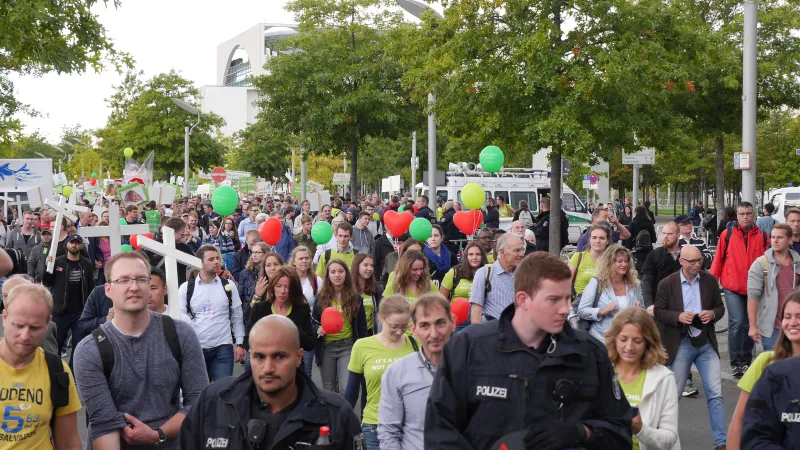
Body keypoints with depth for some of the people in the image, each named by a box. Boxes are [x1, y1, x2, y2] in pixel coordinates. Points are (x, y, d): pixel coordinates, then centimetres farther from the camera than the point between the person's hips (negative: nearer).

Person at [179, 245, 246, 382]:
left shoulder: (228, 286, 5)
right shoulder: (186, 288, 1)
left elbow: (237, 318, 8)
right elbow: (181, 317, -1)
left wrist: (240, 344, 2)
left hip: (223, 348, 0)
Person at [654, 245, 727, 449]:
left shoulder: (710, 280, 1)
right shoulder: (667, 284, -6)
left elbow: (720, 307, 10)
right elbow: (658, 312, -2)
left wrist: (713, 314, -13)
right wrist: (678, 316, -19)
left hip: (706, 343, 2)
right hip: (680, 345, -2)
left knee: (715, 394, -2)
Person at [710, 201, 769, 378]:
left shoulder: (762, 237, 2)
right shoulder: (727, 234, -2)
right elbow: (718, 259, 1)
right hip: (732, 288, -2)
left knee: (749, 325, 10)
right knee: (737, 323, -11)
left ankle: (746, 361, 23)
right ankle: (736, 362, -3)